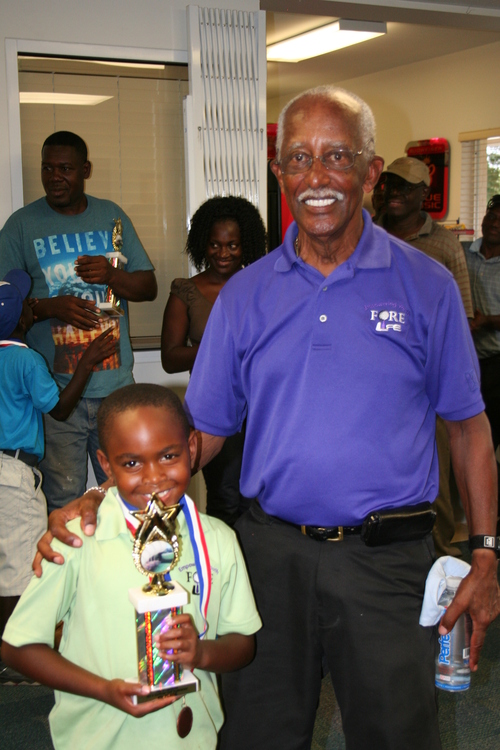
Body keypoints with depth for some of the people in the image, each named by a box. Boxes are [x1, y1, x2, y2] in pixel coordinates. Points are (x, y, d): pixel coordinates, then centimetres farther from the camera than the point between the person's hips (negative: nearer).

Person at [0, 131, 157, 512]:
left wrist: (112, 275, -11)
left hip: (116, 384, 3)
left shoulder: (112, 216, 10)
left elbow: (149, 287, 10)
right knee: (64, 501, 2)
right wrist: (51, 307, -18)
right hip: (56, 389, -2)